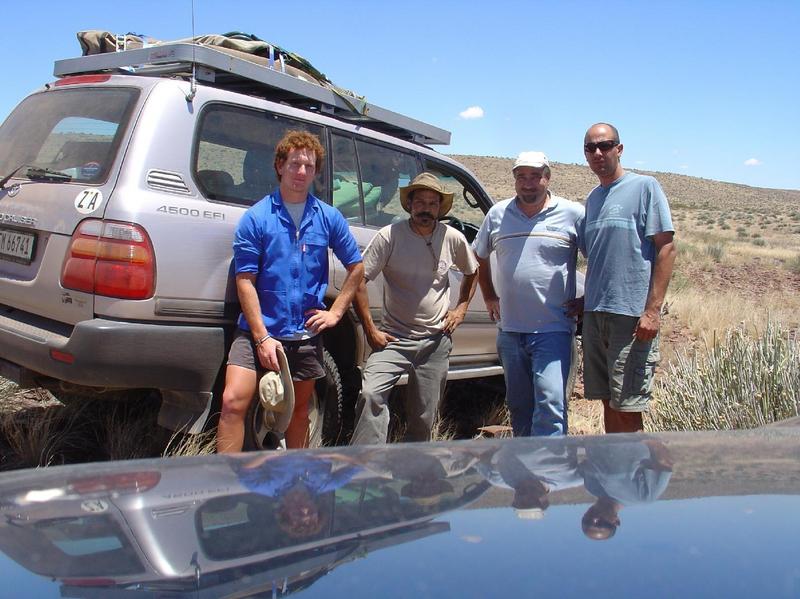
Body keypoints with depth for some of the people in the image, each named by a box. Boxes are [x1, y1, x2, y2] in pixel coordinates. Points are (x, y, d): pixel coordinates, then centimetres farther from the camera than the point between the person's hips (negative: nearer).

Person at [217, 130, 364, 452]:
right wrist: (262, 337, -15)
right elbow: (245, 281, -8)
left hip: (305, 334, 3)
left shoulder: (329, 218, 4)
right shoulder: (256, 217, -5)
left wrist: (335, 312, 4)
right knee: (233, 401, -16)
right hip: (259, 331, -3)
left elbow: (356, 267, 14)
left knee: (299, 409, 15)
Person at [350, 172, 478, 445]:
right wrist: (370, 330, -12)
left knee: (423, 418, 8)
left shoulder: (453, 239, 1)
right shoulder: (390, 236, -9)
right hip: (393, 338, -2)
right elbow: (358, 279, -9)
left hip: (436, 341, 3)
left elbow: (472, 272, 21)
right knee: (371, 394, -25)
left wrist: (461, 308, 8)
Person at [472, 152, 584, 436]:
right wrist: (489, 297, 17)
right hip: (510, 329, 5)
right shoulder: (497, 214, 7)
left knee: (550, 403, -13)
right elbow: (479, 256, 22)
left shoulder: (572, 213, -3)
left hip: (553, 329, -4)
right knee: (518, 404, 15)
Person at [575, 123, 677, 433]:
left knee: (627, 407, -5)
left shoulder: (644, 187, -3)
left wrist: (653, 309, -15)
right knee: (608, 402, 12)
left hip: (632, 313, -7)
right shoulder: (592, 198, 17)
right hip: (594, 314, 7)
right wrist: (585, 302, 12)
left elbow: (666, 248, -8)